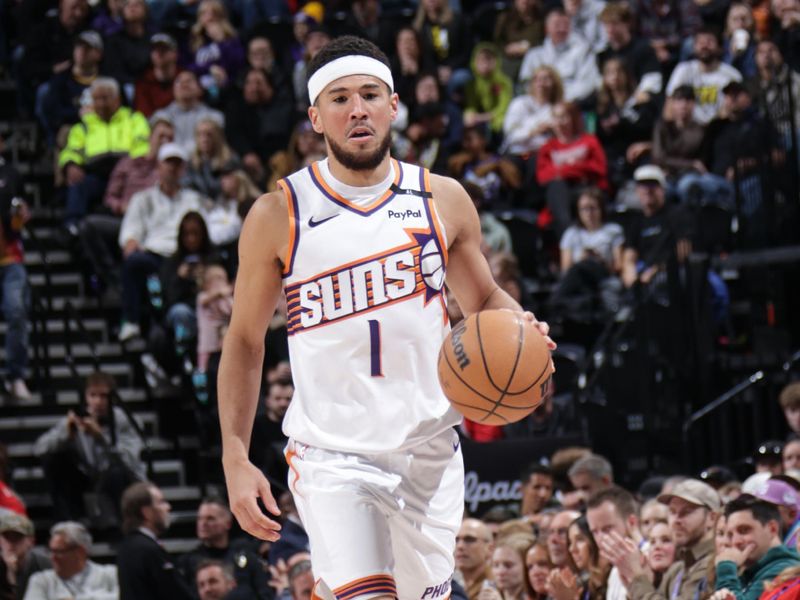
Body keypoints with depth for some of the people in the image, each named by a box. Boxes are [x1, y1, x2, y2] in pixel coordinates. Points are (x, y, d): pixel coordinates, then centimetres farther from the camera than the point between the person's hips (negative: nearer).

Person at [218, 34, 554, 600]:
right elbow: (245, 340, 4)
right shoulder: (279, 216, -3)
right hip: (331, 453, -3)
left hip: (430, 449, 4)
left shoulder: (442, 201, 4)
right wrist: (236, 459, -3)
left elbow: (485, 300, 17)